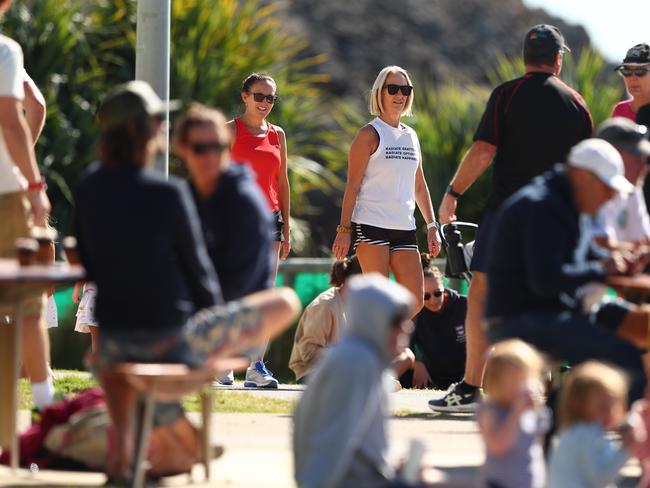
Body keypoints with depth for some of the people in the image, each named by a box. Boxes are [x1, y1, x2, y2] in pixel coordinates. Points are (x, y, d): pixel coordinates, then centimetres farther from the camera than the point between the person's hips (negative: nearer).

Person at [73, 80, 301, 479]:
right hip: (174, 340, -6)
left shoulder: (88, 188, -1)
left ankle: (122, 440, 21)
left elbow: (89, 265, 10)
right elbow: (196, 268, -6)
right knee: (286, 303, 7)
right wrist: (216, 319, 14)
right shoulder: (168, 193, -17)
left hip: (118, 342, 6)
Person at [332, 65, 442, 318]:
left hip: (404, 228, 6)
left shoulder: (411, 136, 18)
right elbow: (353, 184, -6)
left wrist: (432, 225, 16)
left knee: (415, 301, -3)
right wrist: (344, 229, -13)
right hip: (371, 225, -6)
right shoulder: (370, 134, -2)